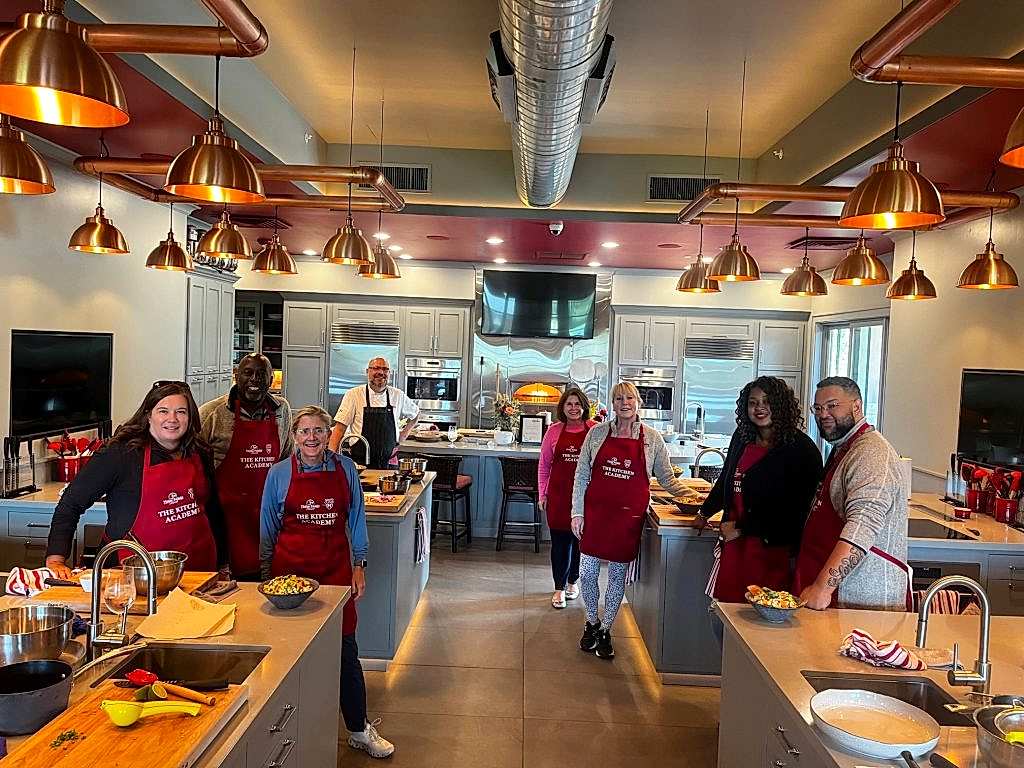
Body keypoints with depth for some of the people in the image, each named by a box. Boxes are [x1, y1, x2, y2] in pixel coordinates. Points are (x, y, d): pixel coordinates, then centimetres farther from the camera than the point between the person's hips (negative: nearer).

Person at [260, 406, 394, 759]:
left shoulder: (345, 468, 2)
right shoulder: (279, 474, 0)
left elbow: (356, 519, 8)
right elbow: (268, 529, 8)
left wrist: (359, 565, 5)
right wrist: (266, 573, 8)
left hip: (336, 567, 1)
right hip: (290, 568, 0)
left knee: (345, 648, 2)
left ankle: (359, 730, 18)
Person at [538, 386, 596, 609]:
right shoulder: (554, 431, 3)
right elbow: (544, 465, 8)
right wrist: (542, 494, 6)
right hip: (559, 493, 1)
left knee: (579, 539, 11)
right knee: (559, 540, 5)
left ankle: (572, 581, 33)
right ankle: (559, 588, 18)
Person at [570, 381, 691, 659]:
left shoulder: (652, 438, 2)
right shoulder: (597, 432, 2)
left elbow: (666, 478, 8)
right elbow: (581, 475, 5)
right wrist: (577, 512, 0)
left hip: (629, 515, 0)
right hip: (596, 511, 1)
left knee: (618, 574, 8)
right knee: (587, 572, 5)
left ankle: (606, 630, 26)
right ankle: (592, 623, 30)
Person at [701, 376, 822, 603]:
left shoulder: (800, 448, -8)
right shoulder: (742, 438, 11)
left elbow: (795, 506, -12)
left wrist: (742, 529, -8)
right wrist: (705, 511, 39)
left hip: (772, 547, -6)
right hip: (734, 544, 6)